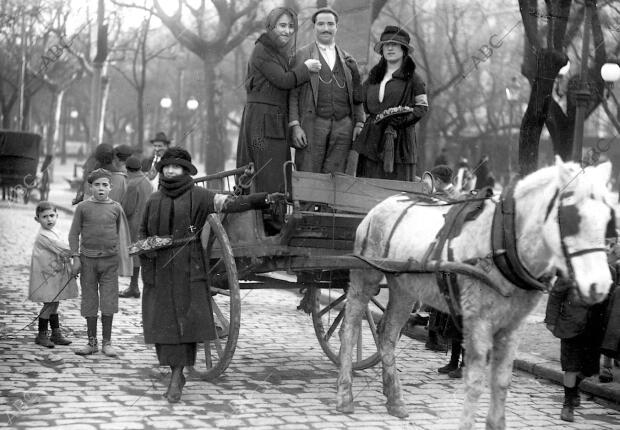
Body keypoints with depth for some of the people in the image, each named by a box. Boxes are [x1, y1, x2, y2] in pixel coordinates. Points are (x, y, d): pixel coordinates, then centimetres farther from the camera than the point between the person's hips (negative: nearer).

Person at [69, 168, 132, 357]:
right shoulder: (83, 207, 3)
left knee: (109, 302, 0)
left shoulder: (116, 208, 5)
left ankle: (107, 343, 8)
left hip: (109, 259, 0)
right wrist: (76, 257, -2)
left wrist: (124, 260, 9)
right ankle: (92, 342, 14)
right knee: (89, 300, 5)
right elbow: (74, 233, 5)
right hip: (88, 259, 0)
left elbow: (122, 235, 11)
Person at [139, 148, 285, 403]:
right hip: (158, 271, 3)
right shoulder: (154, 200, 10)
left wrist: (266, 199, -21)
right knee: (163, 322, 1)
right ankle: (177, 375, 15)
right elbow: (143, 232, 19)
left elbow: (231, 203, -10)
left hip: (187, 269, -3)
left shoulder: (196, 196, -1)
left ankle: (175, 378, -2)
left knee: (184, 320, -8)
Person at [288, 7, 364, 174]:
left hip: (343, 127, 3)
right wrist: (295, 125, -9)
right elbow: (292, 94, 1)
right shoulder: (301, 56, 7)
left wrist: (359, 123, 6)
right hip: (312, 125, -3)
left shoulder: (348, 60, 19)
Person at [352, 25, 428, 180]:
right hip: (372, 139, 4)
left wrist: (401, 119, -11)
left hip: (400, 139, -4)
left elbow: (423, 106, 0)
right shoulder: (373, 76, 16)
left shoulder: (412, 78, 2)